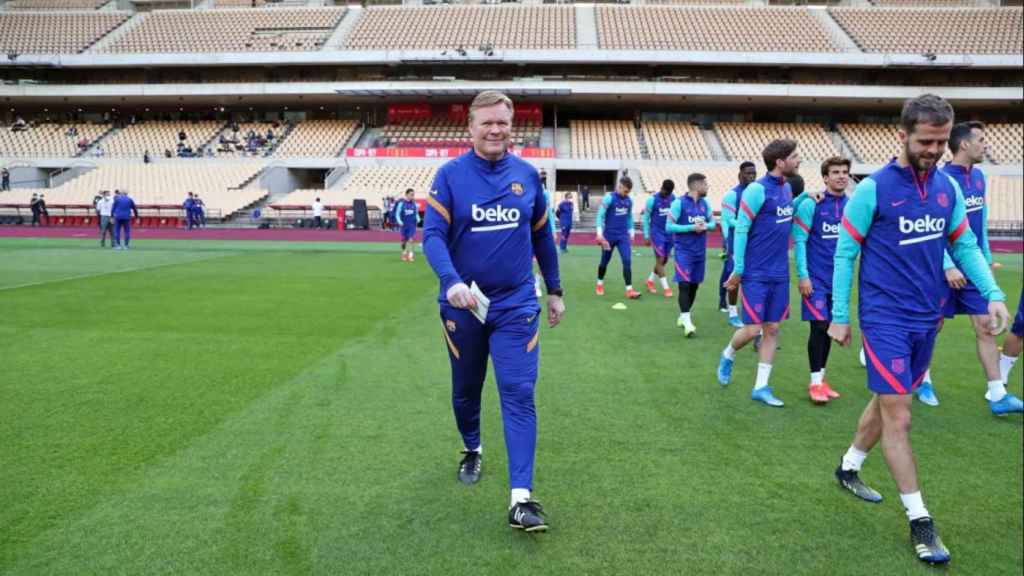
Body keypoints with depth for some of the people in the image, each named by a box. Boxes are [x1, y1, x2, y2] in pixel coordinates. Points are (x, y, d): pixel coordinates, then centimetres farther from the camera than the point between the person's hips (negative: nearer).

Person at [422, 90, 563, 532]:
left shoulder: (527, 174, 2)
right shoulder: (450, 174, -6)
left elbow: (542, 236, 11)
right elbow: (432, 234, -14)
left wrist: (555, 291, 14)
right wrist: (451, 281, -32)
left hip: (516, 304, 1)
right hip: (463, 304, 0)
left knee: (519, 394, -7)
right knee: (466, 390, 17)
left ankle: (521, 498, -6)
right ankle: (472, 450, 45)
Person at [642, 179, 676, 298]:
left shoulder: (673, 198, 3)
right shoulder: (652, 199, -10)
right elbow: (646, 218, -4)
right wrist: (646, 236, -6)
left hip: (670, 234, 5)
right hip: (657, 233, -5)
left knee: (664, 260, 10)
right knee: (660, 259, -8)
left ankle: (650, 280, 30)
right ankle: (666, 288, -6)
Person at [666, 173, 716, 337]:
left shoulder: (705, 203, 8)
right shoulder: (679, 203, -10)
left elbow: (713, 222, 15)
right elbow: (669, 226, -13)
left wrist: (706, 226, -9)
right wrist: (691, 228, -19)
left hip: (700, 252, 6)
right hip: (684, 251, -6)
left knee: (694, 285, 11)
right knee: (684, 284, -12)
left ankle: (682, 316, 25)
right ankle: (687, 321, -13)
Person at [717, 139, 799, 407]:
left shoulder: (787, 188, 9)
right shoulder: (757, 190, -15)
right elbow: (740, 230, -14)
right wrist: (738, 271, -12)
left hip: (780, 274, 7)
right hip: (756, 274, -7)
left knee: (772, 329, 7)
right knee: (753, 329, -3)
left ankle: (761, 387, 15)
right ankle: (727, 356, 28)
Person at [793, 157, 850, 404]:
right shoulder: (811, 205, -8)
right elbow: (799, 241, -8)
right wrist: (803, 276, -13)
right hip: (816, 279, -5)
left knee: (831, 329, 10)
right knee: (819, 327, -7)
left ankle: (821, 378, 21)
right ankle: (815, 382, 4)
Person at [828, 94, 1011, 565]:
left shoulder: (948, 187, 4)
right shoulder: (872, 189, -12)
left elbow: (965, 245, 12)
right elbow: (845, 253, -8)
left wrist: (993, 293, -2)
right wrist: (839, 317, -7)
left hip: (926, 318, 6)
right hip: (885, 318, -6)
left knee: (888, 400, 17)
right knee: (898, 416, -3)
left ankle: (848, 468, 38)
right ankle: (919, 521, 7)